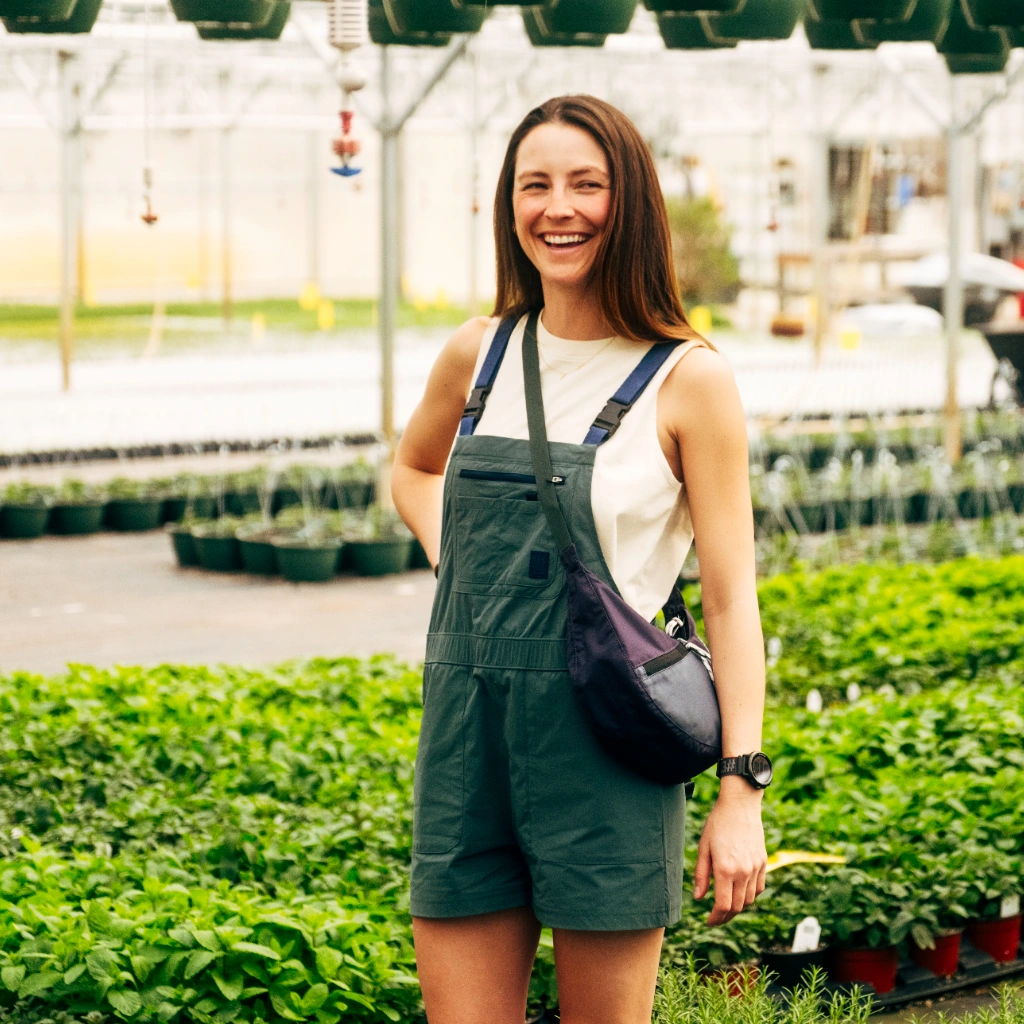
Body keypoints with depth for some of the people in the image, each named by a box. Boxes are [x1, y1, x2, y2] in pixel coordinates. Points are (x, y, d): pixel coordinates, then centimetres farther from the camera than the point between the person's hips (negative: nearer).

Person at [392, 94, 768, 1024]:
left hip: (604, 743, -4)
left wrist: (741, 792, -9)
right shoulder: (479, 355, 7)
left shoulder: (688, 379, -5)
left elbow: (730, 595, -5)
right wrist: (456, 568, 10)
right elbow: (412, 469, 29)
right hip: (466, 733, 4)